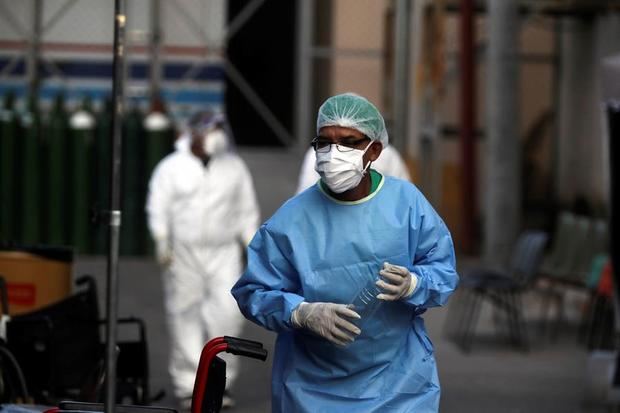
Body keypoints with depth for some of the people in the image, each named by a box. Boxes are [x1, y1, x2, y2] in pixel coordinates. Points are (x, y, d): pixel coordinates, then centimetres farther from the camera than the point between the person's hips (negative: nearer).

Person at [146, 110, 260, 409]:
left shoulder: (234, 166, 10)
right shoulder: (171, 168, 3)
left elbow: (247, 211, 14)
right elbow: (158, 208, -2)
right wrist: (162, 243, -14)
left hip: (223, 252, 1)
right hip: (183, 253, -1)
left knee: (229, 310, -12)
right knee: (185, 317, -1)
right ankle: (188, 386, 6)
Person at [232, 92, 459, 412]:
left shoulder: (407, 201, -5)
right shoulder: (291, 219, -9)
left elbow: (443, 270, 0)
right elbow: (253, 292, -6)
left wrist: (412, 284, -22)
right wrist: (304, 313, -24)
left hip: (399, 378, 1)